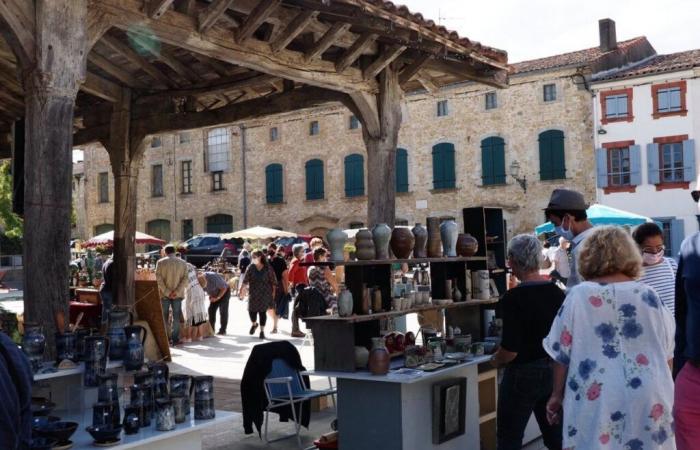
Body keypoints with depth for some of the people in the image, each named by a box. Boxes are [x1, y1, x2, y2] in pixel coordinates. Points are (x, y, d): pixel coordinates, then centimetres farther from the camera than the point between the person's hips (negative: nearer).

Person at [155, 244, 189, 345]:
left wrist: (167, 292, -9)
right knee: (176, 317, 7)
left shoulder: (160, 262, -3)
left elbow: (158, 278, -9)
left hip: (164, 294, -1)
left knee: (164, 317, 8)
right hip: (177, 295, 1)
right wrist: (177, 292, -9)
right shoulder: (182, 263, 2)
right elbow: (185, 278, -5)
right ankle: (175, 339, 6)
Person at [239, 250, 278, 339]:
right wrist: (244, 287, -15)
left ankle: (262, 331, 12)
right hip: (253, 294, 2)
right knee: (252, 310, 2)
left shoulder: (268, 268, -4)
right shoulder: (251, 267, 0)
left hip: (265, 294, -2)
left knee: (262, 311, -1)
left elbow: (273, 282, 0)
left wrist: (273, 293, -1)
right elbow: (245, 280, -1)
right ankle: (254, 324, 35)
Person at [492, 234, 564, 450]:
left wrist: (497, 359, -1)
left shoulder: (513, 298, -19)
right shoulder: (557, 293, -1)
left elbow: (510, 349, -21)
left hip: (523, 375, -6)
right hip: (554, 372, 6)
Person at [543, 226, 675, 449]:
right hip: (648, 401, 3)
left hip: (596, 401, -2)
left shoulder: (578, 295, -6)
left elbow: (562, 353, -3)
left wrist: (557, 395, 9)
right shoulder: (649, 296, 1)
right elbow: (667, 354, 9)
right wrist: (659, 393, 24)